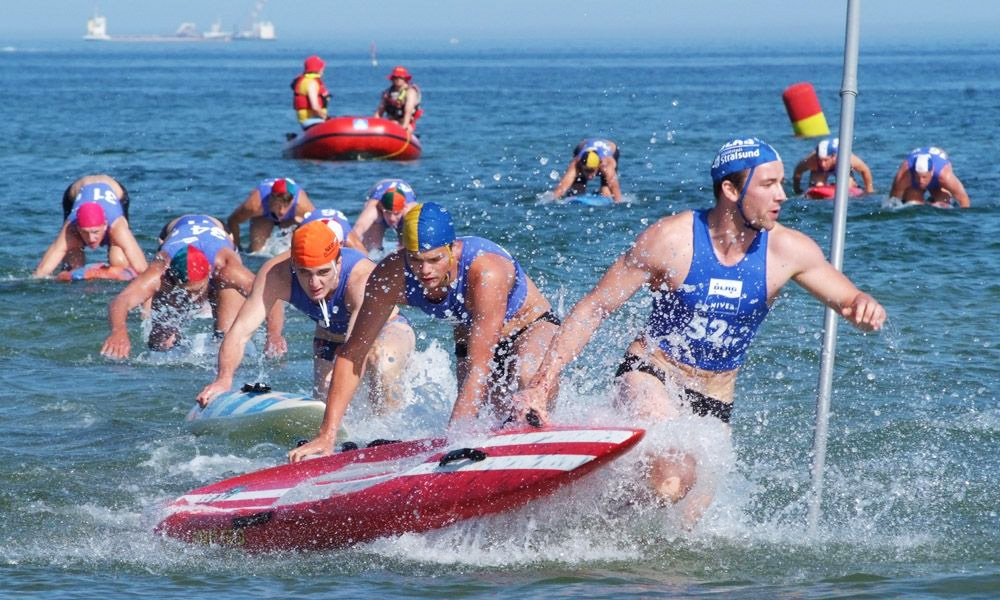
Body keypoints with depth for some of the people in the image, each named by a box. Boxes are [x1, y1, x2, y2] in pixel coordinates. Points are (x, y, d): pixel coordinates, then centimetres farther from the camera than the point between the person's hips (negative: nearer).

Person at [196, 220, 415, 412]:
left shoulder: (363, 279, -41)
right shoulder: (276, 274, -31)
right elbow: (241, 331, -35)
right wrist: (224, 378, -52)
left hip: (387, 329, -5)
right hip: (330, 338, 5)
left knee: (381, 361, -36)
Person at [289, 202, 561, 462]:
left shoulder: (485, 272, -40)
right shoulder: (391, 277, -27)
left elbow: (480, 369, -42)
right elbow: (352, 354, -21)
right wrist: (327, 435, -27)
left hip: (533, 327, -5)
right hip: (470, 342, 5)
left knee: (526, 375, -38)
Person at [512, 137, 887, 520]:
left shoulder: (788, 250, -10)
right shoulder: (671, 239, -17)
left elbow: (851, 302, -2)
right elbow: (593, 308, -12)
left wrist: (866, 308, -30)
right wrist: (540, 386, -18)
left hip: (714, 403, 5)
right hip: (650, 376, -4)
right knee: (673, 481, -33)